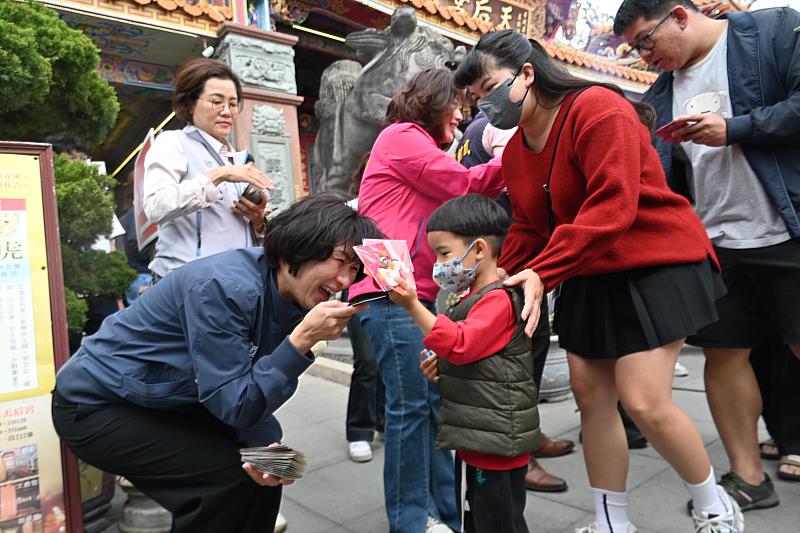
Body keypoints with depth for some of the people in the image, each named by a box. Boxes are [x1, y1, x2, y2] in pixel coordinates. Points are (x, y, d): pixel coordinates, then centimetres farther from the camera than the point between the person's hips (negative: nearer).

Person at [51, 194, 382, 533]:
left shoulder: (290, 299, -7)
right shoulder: (225, 287, -32)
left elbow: (256, 394, -3)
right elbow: (234, 405, -28)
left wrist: (265, 447, -20)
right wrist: (302, 340, -35)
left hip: (167, 402, 7)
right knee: (229, 475, -17)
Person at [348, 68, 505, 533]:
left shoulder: (419, 147, 27)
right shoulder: (401, 136, -3)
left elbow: (462, 191, 19)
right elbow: (463, 185, -6)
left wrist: (505, 164, 9)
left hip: (418, 294, 10)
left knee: (434, 402, 9)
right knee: (411, 404, -5)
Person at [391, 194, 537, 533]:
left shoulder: (498, 299, -18)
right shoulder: (474, 298, 13)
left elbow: (460, 345, -30)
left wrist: (413, 306, -31)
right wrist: (441, 366, 5)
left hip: (496, 446, -10)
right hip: (476, 442, 10)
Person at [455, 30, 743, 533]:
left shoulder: (598, 109, -18)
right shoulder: (515, 150, 7)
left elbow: (612, 206, -28)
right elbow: (527, 229, 8)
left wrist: (543, 273, -33)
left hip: (656, 263, -7)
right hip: (588, 277, 8)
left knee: (644, 401, -11)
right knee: (591, 396, 6)